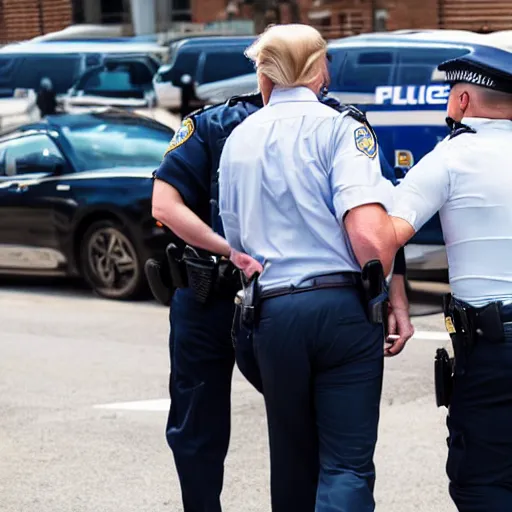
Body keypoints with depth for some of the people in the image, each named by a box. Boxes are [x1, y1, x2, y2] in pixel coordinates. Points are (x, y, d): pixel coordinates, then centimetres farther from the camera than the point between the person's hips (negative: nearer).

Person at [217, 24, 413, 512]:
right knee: (348, 463, -3)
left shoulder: (238, 139, 13)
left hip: (273, 311, 4)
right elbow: (368, 232, -16)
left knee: (292, 458, 18)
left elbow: (236, 241, 14)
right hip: (342, 306, -4)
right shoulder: (339, 127, -3)